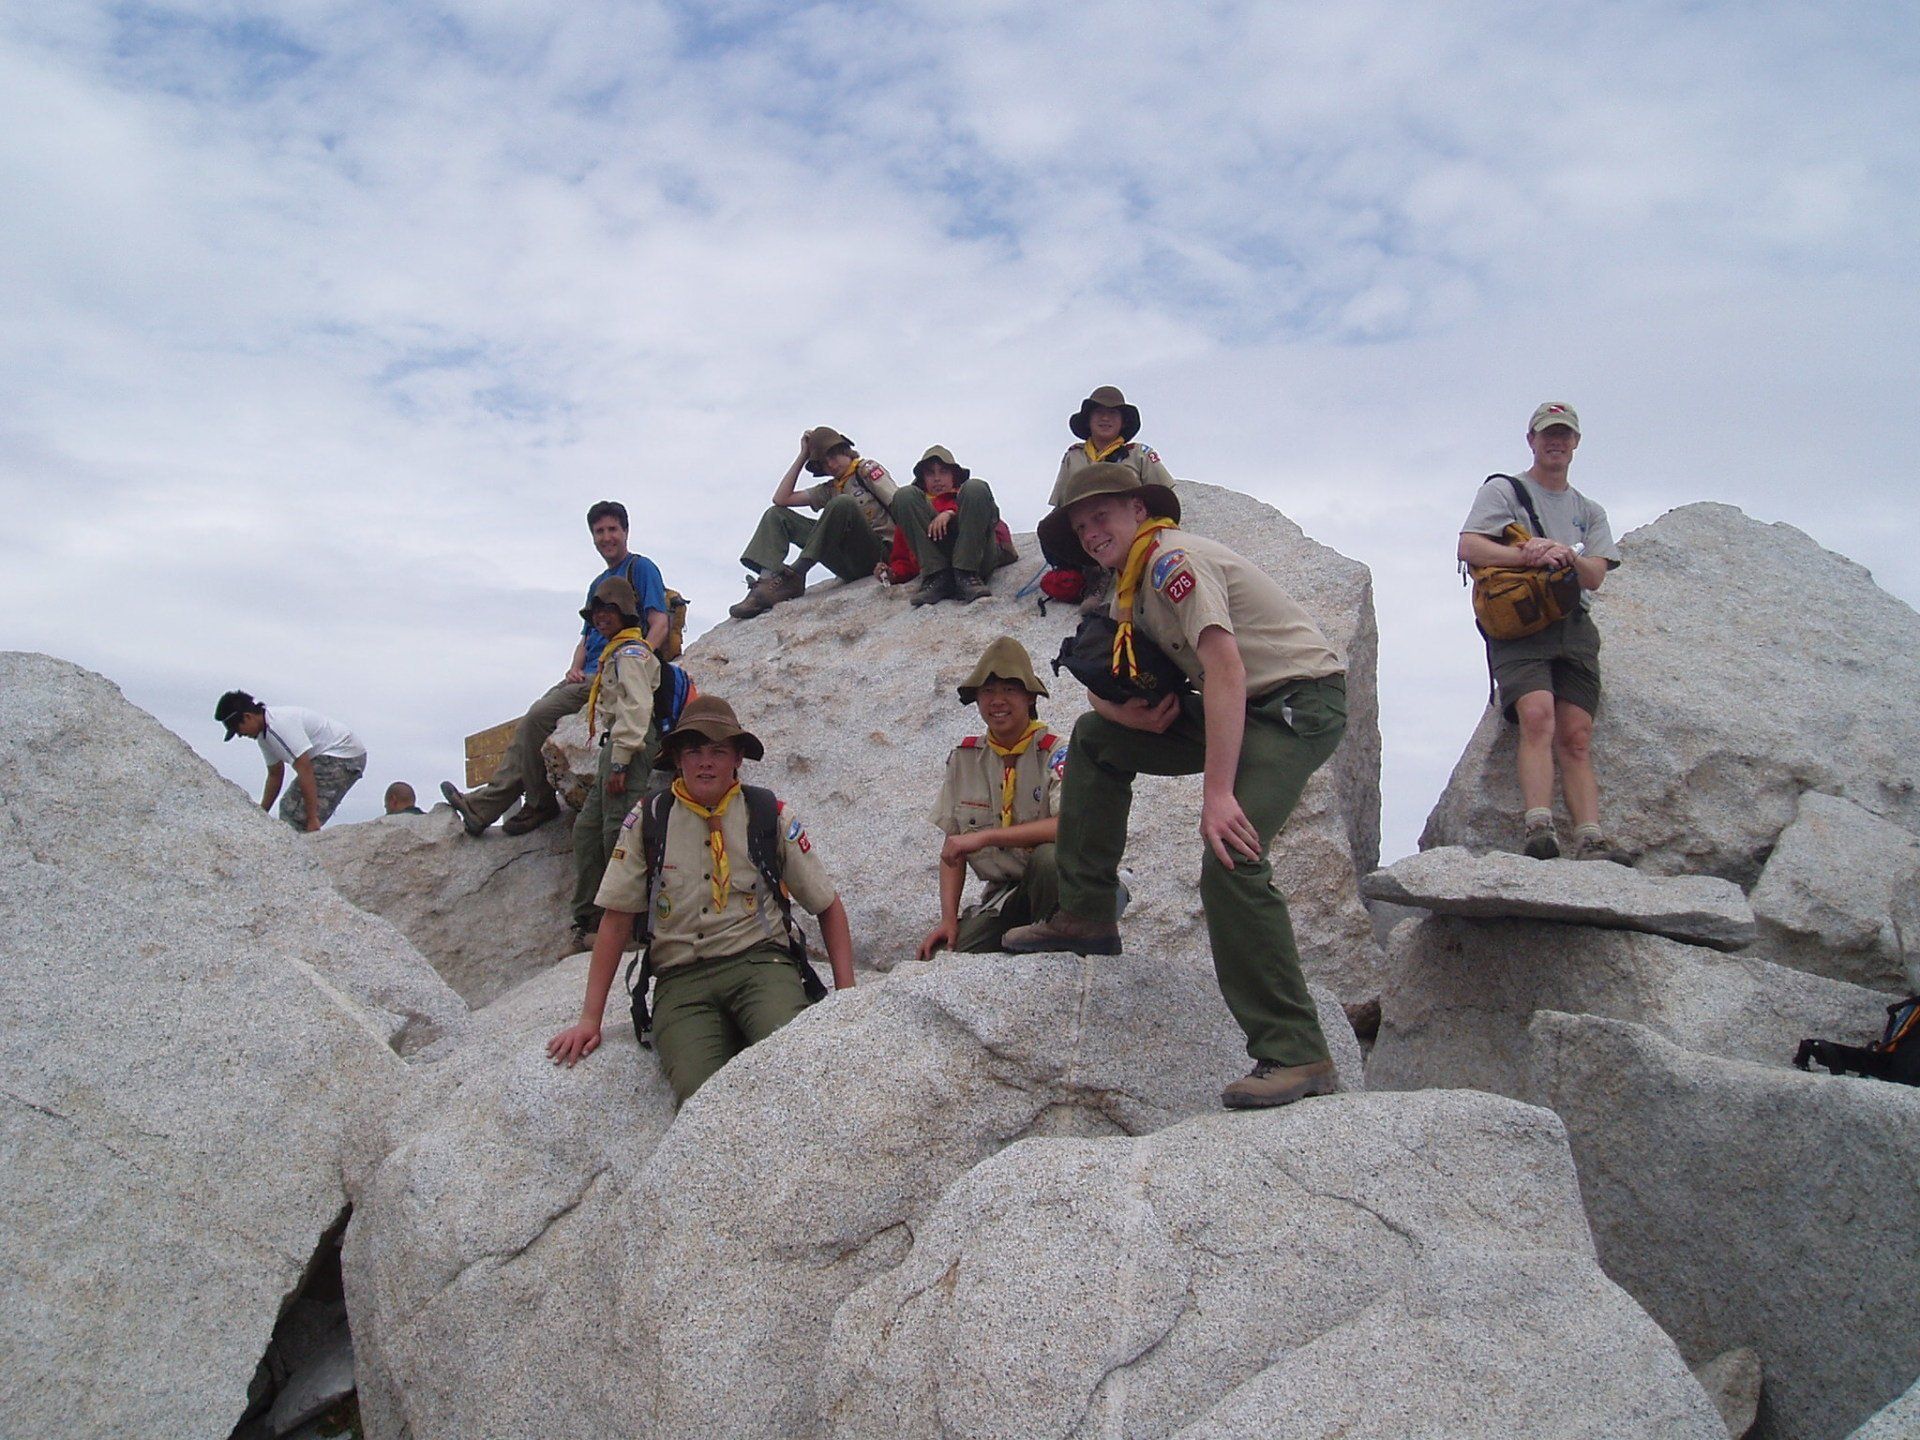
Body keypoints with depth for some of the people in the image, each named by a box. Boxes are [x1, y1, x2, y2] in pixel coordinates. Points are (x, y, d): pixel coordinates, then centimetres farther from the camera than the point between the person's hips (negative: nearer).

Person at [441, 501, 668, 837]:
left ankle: (540, 803, -7)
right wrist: (574, 669, 4)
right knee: (528, 726, -4)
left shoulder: (641, 568, 0)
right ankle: (482, 807, -7)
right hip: (588, 676, 8)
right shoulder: (598, 583, 26)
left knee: (538, 717, -20)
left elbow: (660, 623, -12)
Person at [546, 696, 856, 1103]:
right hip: (680, 979, 0)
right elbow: (617, 918, 10)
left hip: (757, 961, 0)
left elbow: (829, 907, 13)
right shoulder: (647, 822, 7)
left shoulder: (772, 817, 7)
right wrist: (589, 1019, 6)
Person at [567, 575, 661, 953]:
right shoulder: (615, 653, 26)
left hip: (627, 750, -11)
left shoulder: (629, 652, -6)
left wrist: (619, 761, -22)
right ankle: (587, 920, 12)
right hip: (613, 751, 11)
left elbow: (635, 708, -18)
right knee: (586, 829, 9)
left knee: (618, 832, -13)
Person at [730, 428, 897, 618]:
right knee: (776, 514, 3)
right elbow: (781, 499, 14)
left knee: (843, 503, -34)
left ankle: (793, 577, -31)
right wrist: (802, 456, 15)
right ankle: (766, 580, -22)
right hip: (851, 567, 6)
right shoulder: (829, 490, 23)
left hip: (879, 554, -6)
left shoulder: (867, 469, 6)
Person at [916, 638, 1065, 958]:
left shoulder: (1055, 752, -9)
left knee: (1049, 856, -36)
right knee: (939, 958, -19)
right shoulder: (964, 758, 5)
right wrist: (948, 919, -6)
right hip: (1001, 895, 3)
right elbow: (953, 844, 6)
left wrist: (984, 836, -27)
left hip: (1052, 882, -3)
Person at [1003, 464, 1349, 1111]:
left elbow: (1226, 669, -27)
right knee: (1096, 736, 11)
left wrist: (1217, 793, -33)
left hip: (1301, 698, -10)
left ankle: (1295, 1057, -20)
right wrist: (1126, 713, -8)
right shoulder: (1129, 589, 15)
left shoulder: (1173, 559, -15)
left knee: (1230, 861, -26)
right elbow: (1103, 686, 18)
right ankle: (1086, 917, 13)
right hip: (1249, 705, 10)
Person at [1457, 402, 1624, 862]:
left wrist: (1567, 556, -11)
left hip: (1573, 627, 4)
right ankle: (1537, 827, -34)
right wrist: (1529, 556, -15)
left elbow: (1596, 577, 11)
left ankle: (1591, 839, -17)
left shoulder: (1589, 512, 27)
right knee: (1538, 714, -26)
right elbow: (1468, 547, -2)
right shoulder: (1502, 490, 14)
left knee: (1577, 737, -8)